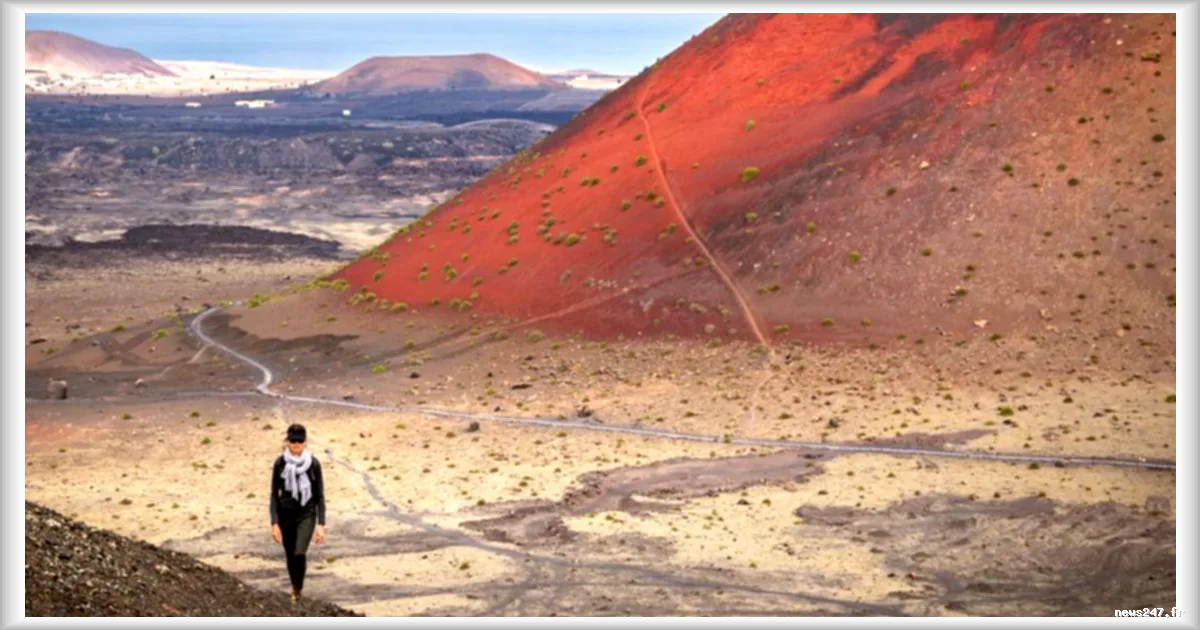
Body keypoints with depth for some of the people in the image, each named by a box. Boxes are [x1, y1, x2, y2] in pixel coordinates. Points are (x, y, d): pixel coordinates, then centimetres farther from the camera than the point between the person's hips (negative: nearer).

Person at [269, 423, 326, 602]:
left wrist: (321, 524, -7)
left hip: (307, 515, -1)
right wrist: (274, 523, -8)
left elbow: (320, 496, -1)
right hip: (286, 515, 1)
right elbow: (274, 495, -1)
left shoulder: (313, 463, -5)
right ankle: (295, 587, 32)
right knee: (291, 557, 8)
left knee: (299, 553, -20)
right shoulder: (280, 463, -4)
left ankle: (298, 588, 2)